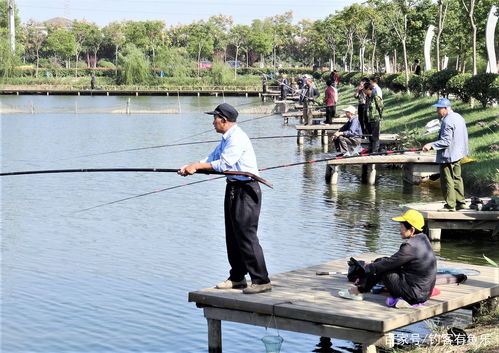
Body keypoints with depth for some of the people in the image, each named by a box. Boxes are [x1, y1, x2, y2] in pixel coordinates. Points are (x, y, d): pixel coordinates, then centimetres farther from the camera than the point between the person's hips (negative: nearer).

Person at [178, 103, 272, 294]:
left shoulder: (237, 138, -17)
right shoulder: (226, 139, 16)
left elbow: (223, 164, -22)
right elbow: (211, 159, 18)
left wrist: (197, 166, -14)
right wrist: (190, 167, 4)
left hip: (246, 190, -11)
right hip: (233, 189, 11)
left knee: (246, 235, -12)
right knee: (233, 235, 13)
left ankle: (261, 280, -10)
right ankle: (237, 278, 22)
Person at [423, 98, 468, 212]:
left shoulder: (447, 121, -20)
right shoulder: (459, 117, 11)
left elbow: (446, 141, -24)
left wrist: (431, 145, -22)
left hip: (448, 156, -10)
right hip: (458, 154, 10)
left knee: (447, 181, -3)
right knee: (457, 178, 17)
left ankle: (450, 205, 1)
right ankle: (460, 202, 22)